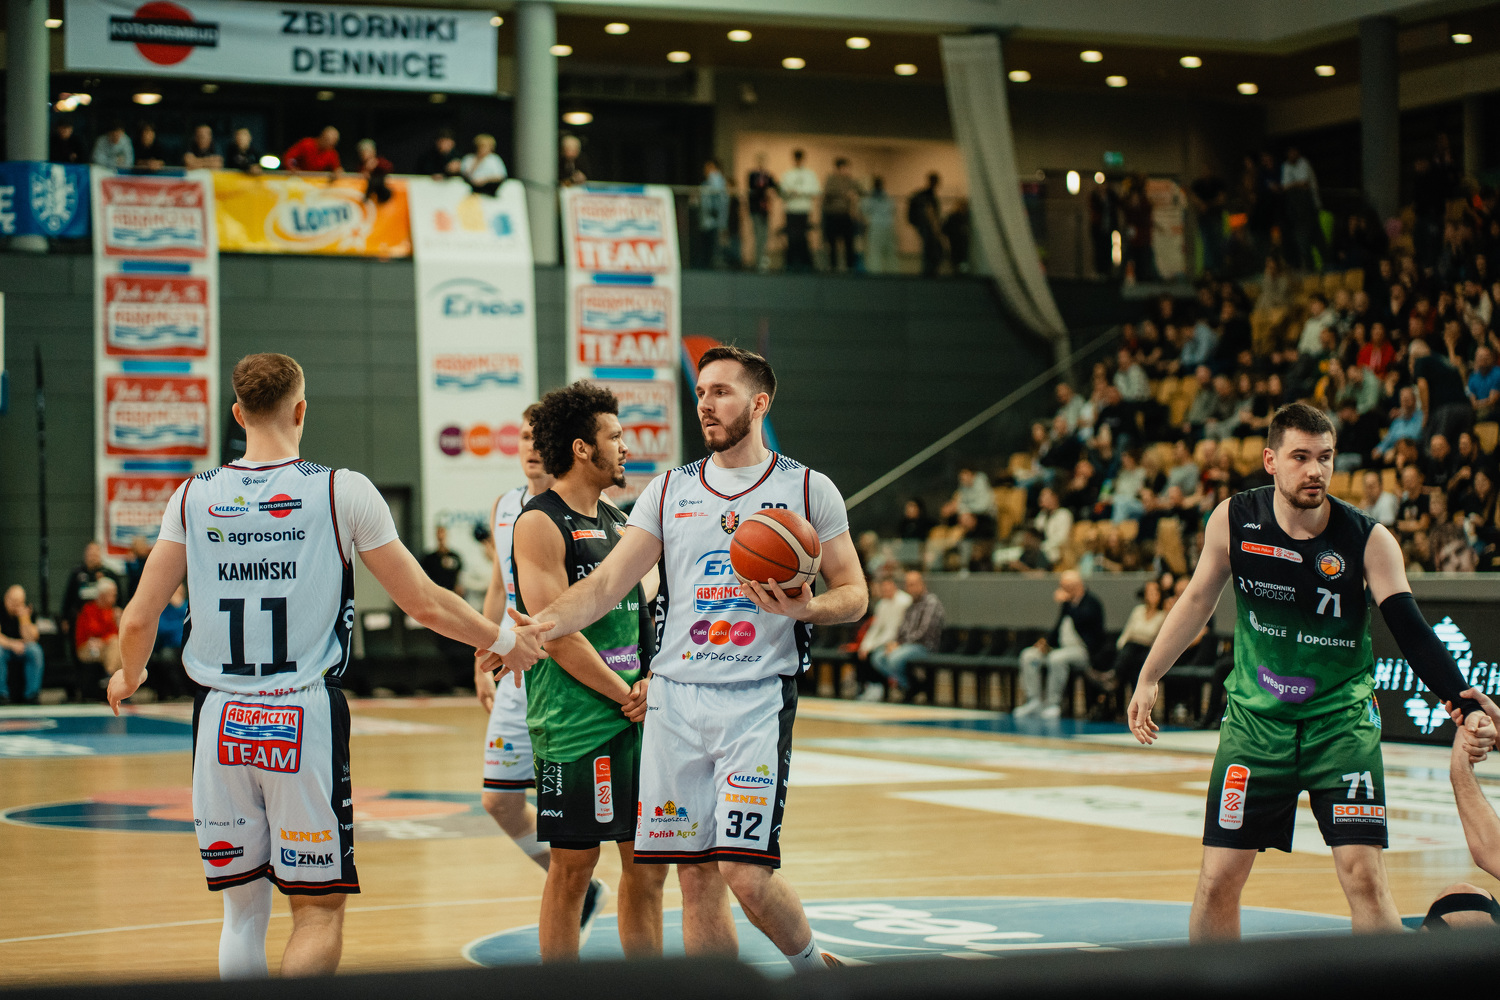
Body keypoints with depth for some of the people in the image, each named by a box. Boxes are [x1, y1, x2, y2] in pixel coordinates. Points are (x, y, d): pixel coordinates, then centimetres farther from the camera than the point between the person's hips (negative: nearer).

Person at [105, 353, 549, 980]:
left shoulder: (194, 497, 4)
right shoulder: (343, 490, -3)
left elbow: (138, 621, 5)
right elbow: (424, 604, 0)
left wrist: (129, 677, 27)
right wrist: (503, 642, 17)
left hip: (221, 723, 3)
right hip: (307, 718, -3)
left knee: (243, 909, 14)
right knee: (319, 910, 4)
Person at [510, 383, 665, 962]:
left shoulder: (618, 523, 15)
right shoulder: (540, 524, -9)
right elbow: (557, 635, -16)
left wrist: (652, 680, 1)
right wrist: (624, 694, -12)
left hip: (638, 718, 8)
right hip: (576, 722, -8)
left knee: (648, 864, 9)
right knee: (573, 865, -1)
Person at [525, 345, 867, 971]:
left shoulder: (809, 490, 3)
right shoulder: (669, 491, 11)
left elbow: (854, 594, 6)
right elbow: (608, 583, 7)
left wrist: (805, 609, -16)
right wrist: (537, 626, -10)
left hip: (758, 699, -3)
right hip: (676, 698, 4)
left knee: (746, 872, -12)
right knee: (696, 877, 4)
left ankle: (812, 967, 14)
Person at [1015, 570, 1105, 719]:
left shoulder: (1092, 603, -7)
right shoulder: (1068, 603, 18)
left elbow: (1079, 619, -29)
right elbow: (1059, 628, 28)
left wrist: (1064, 601, -20)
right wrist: (1045, 641, 10)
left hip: (1084, 651, -9)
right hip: (1062, 648, 9)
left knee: (1057, 658, -37)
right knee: (1028, 655, -7)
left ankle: (1053, 704, -26)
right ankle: (1034, 702, -12)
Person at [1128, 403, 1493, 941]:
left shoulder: (1368, 539, -14)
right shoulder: (1234, 520, -8)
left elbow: (1410, 629, -20)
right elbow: (1198, 599, 8)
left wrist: (1465, 704, -33)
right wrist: (1149, 679, 11)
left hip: (1341, 719, -1)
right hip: (1254, 719, 2)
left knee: (1364, 875, -12)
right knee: (1218, 880, 0)